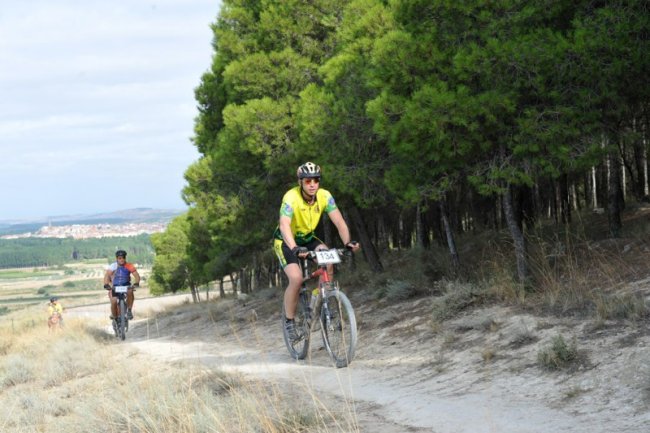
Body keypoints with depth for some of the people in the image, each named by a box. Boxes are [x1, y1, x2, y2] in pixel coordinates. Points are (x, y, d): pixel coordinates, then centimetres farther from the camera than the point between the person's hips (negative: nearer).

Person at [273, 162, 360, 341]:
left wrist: (348, 242, -41)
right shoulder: (291, 198, -30)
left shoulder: (324, 196, -17)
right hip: (285, 241, -4)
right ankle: (289, 321, -7)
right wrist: (295, 249, -60)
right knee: (296, 278, -25)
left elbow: (339, 221, -22)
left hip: (308, 238, 4)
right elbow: (284, 225, -44)